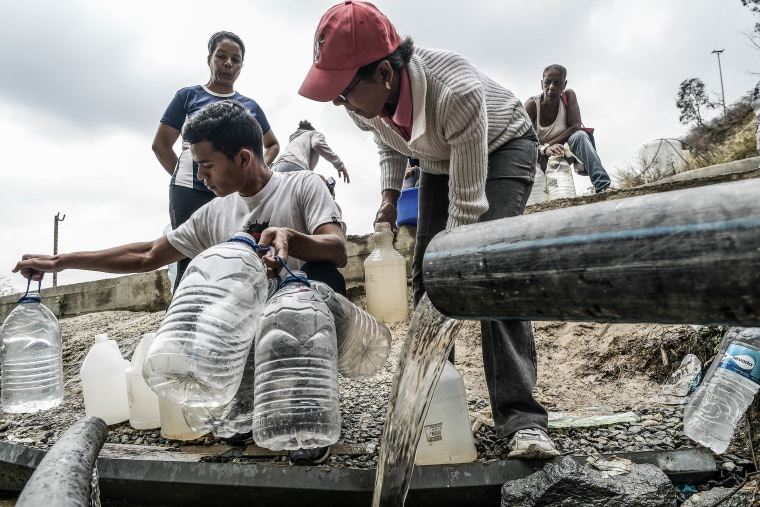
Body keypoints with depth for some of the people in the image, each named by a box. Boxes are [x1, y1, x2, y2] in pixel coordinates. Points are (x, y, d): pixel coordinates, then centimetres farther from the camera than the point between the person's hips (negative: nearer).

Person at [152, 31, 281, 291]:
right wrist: (185, 178, 7)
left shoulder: (250, 106, 17)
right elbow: (161, 145, 12)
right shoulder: (189, 96, 11)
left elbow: (272, 145, 29)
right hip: (191, 193, -2)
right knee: (190, 263, -6)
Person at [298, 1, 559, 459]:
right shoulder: (363, 96, -22)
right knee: (425, 275, -3)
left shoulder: (457, 93, -42)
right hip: (439, 159, 6)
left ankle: (521, 417, -21)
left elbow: (467, 204, -37)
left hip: (502, 147, -6)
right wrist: (390, 195, -9)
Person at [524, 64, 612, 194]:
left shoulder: (568, 96, -9)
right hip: (540, 159, 0)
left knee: (580, 135, -30)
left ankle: (603, 186, -42)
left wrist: (548, 145, -26)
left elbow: (576, 127, -19)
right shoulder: (532, 104, -16)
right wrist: (544, 149, -47)